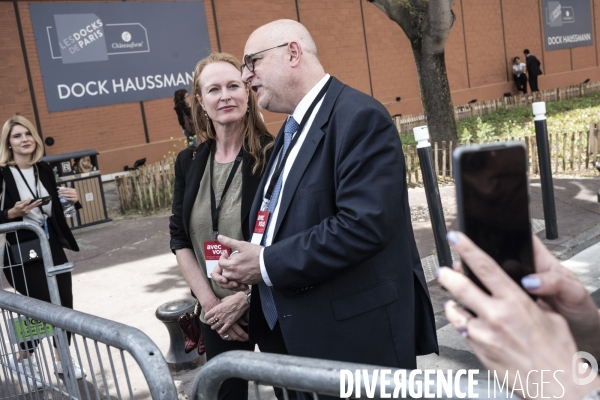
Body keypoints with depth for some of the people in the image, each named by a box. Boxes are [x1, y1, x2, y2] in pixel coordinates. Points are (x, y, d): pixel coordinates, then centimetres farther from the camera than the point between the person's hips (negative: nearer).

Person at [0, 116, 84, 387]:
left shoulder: (44, 169, 5)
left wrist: (72, 200, -3)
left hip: (52, 247, 5)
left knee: (65, 304, 6)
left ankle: (61, 359, 27)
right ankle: (22, 359, 26)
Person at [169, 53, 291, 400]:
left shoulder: (274, 154, -11)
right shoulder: (189, 162, 2)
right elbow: (179, 238, 5)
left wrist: (243, 298, -14)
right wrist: (210, 302, -4)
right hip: (216, 315, 4)